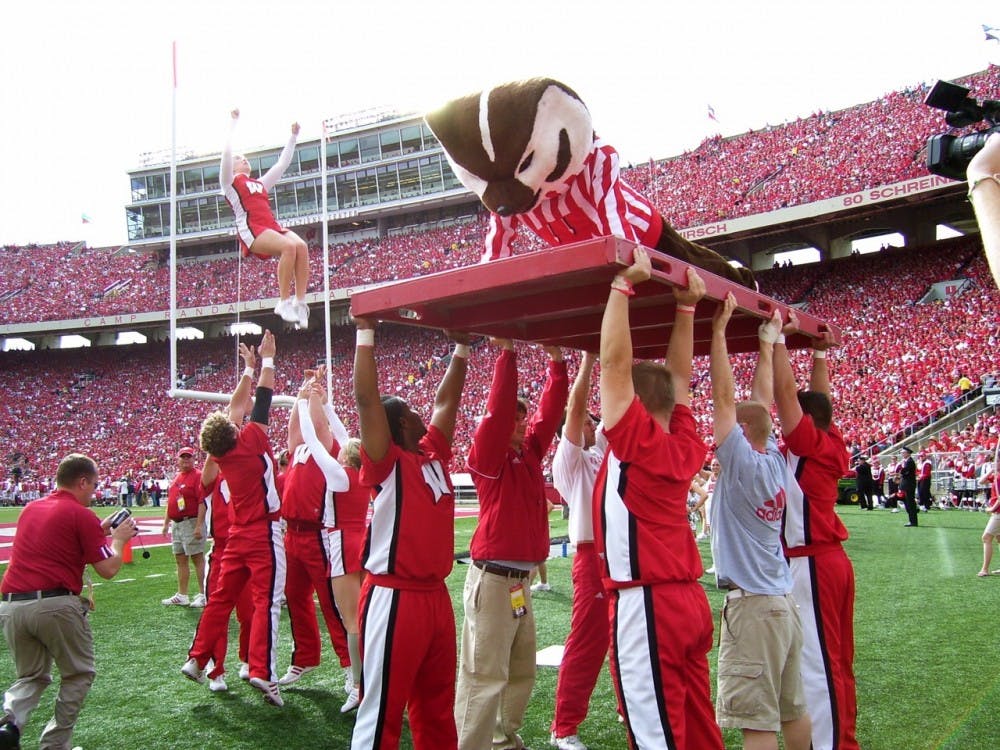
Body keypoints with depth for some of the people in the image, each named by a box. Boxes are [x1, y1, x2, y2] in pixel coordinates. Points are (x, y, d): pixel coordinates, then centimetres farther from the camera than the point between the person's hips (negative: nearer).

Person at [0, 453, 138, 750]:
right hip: (55, 605, -6)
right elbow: (108, 569, -4)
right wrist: (118, 538, 14)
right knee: (79, 674, 15)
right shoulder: (81, 515, -4)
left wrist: (99, 531, 29)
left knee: (31, 676, 22)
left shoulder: (30, 509, 17)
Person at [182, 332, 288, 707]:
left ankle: (196, 659, 23)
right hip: (264, 534, -7)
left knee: (221, 598, 16)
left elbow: (236, 406, 14)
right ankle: (262, 671, -16)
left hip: (237, 535, 7)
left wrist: (249, 368, 21)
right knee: (266, 602, -9)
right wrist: (267, 359, 8)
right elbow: (263, 397, -4)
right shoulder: (250, 441, -13)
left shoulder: (222, 453, 3)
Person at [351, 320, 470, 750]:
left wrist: (461, 349, 23)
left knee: (437, 707, 17)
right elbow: (366, 398, -18)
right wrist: (366, 334, -16)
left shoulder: (434, 454, 11)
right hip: (395, 598, -7)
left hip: (436, 595, 8)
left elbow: (447, 400, 21)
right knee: (382, 709, 0)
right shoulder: (388, 462, -8)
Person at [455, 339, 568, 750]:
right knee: (485, 676, -7)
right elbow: (498, 408, -19)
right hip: (493, 579, -8)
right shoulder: (488, 456, -8)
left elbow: (549, 412, 10)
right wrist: (506, 352, -17)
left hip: (521, 579, 8)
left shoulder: (529, 452, 12)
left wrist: (556, 360, 7)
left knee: (522, 672, 15)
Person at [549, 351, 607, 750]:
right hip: (594, 557, -7)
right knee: (586, 642, -4)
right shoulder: (567, 459, -3)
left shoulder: (600, 454, 17)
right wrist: (587, 359, -13)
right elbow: (575, 407, -13)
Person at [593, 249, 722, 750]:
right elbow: (679, 376, 16)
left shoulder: (638, 443, -11)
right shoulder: (684, 446, 7)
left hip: (647, 607, -8)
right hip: (688, 601, 8)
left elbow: (615, 363, -16)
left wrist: (623, 284, -13)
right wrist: (686, 306, 15)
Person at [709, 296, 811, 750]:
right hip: (784, 601, 9)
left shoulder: (743, 463, -14)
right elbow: (762, 402, 15)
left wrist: (719, 330, -14)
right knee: (793, 711, 18)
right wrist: (767, 342, 22)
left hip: (753, 606, -9)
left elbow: (724, 398, -17)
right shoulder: (774, 461, 6)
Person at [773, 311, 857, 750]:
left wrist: (779, 337, -14)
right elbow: (818, 398, 20)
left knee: (818, 665, -6)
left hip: (812, 565, -9)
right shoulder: (830, 445, 7)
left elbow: (785, 391, -19)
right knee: (836, 660, 16)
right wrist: (820, 353, 26)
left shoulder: (809, 445, -14)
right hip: (830, 560, 9)